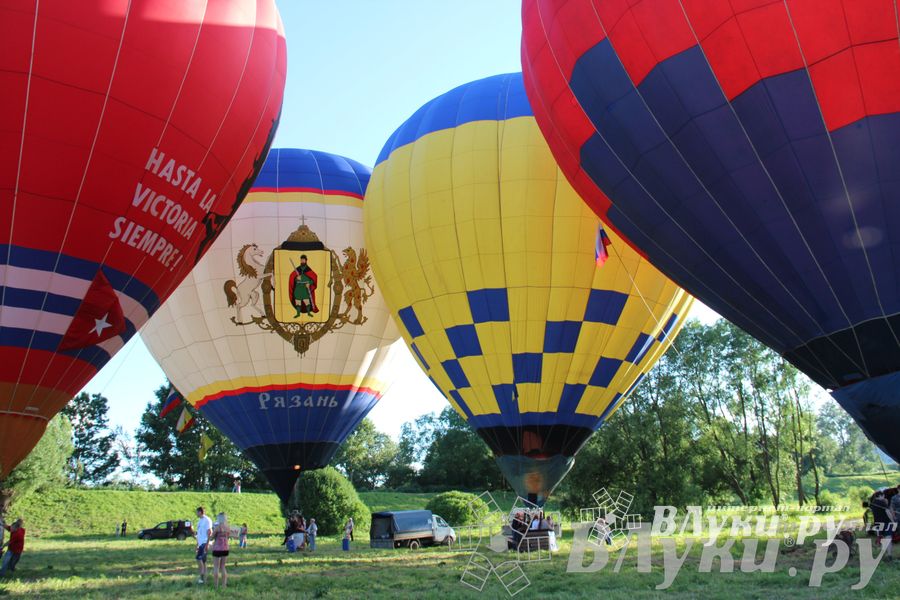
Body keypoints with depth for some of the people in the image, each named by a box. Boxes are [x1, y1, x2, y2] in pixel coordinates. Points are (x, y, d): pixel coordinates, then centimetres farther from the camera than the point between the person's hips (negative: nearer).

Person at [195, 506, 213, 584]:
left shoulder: (207, 520, -10)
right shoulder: (200, 521, 19)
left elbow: (209, 532, -15)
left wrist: (207, 544, -20)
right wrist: (197, 545, 22)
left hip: (205, 543, -9)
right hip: (200, 543, 9)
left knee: (199, 558, -18)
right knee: (203, 561, 9)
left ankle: (202, 576, -14)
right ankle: (204, 579, 11)